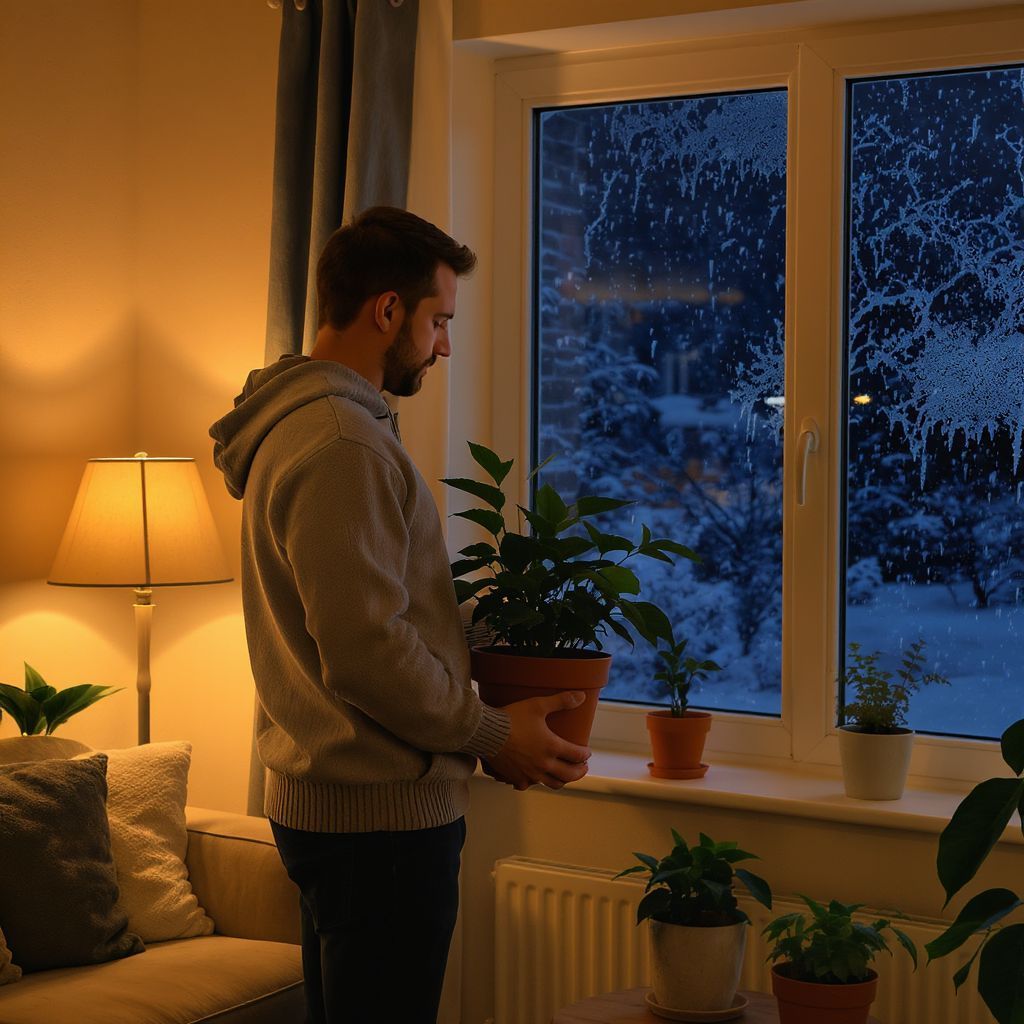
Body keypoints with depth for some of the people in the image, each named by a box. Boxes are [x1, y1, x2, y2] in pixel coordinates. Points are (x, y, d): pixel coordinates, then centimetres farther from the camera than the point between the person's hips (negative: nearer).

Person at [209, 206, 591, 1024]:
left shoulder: (294, 424, 14)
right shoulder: (342, 444, -20)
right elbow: (367, 651, -24)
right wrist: (492, 733, -11)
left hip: (319, 795, 11)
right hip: (381, 811, -11)